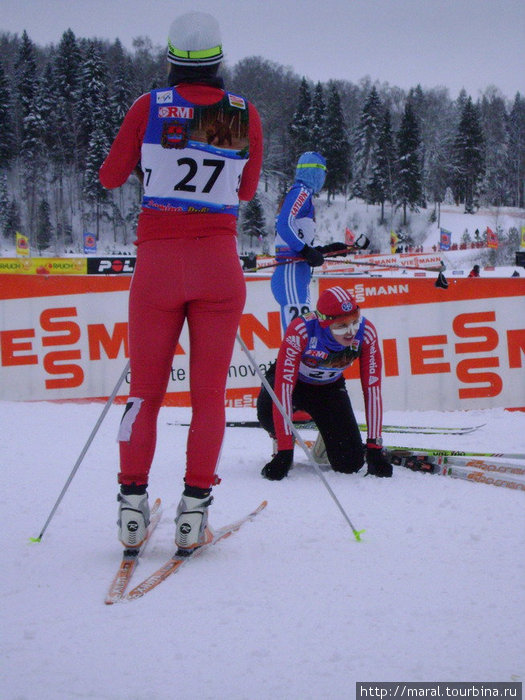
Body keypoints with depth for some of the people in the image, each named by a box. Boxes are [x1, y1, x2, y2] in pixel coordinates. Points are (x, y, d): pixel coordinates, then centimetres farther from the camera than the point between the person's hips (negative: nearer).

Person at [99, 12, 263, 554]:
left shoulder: (149, 106, -3)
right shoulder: (244, 113, 2)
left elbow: (110, 177, 8)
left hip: (158, 261, 0)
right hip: (219, 263, 1)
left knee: (146, 389, 9)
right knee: (209, 392, 6)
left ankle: (132, 501, 4)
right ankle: (194, 506, 1)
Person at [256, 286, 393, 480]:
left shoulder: (366, 332, -28)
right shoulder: (300, 331, -38)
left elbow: (372, 388, -22)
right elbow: (283, 386, -38)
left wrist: (375, 448, -23)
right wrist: (285, 451, -41)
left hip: (329, 386, 2)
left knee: (350, 463, -12)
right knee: (268, 414, -37)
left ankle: (329, 441, 25)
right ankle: (283, 443, 0)